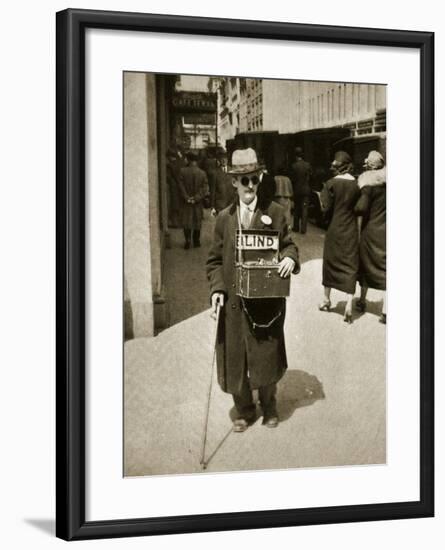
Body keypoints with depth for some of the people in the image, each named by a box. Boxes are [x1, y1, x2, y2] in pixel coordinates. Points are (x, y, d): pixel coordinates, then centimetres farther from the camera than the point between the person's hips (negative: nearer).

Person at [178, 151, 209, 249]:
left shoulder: (183, 171, -9)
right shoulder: (202, 173, -5)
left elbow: (181, 186, -10)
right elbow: (205, 189, -7)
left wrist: (187, 197, -7)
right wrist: (196, 198, -7)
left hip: (186, 202, -1)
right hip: (198, 202, 1)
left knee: (186, 220, 4)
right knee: (197, 221, 11)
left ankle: (188, 240, -7)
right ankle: (196, 241, 16)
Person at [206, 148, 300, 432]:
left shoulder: (275, 212, -1)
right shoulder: (224, 218, 3)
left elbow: (288, 245, 7)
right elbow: (216, 259, 7)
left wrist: (290, 258, -17)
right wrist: (217, 288, -8)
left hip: (268, 299, -1)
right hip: (234, 300, 1)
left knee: (267, 358, 10)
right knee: (235, 360, 8)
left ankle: (269, 406, 35)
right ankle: (245, 410, 29)